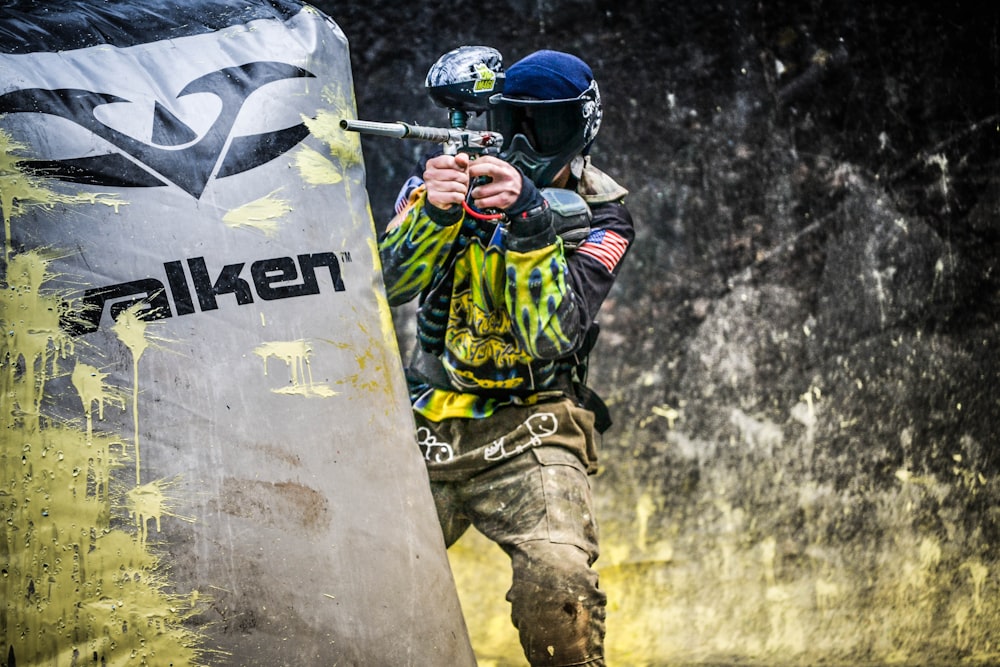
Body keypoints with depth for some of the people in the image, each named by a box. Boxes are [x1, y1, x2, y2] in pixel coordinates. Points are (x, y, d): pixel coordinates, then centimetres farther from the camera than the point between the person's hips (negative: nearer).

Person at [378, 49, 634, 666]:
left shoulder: (600, 216, -5)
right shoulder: (450, 170, 1)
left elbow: (553, 336, -19)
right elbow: (392, 282, -12)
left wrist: (528, 220, -31)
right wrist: (436, 210, -31)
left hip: (527, 430, -3)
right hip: (428, 428, 3)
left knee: (560, 584, -28)